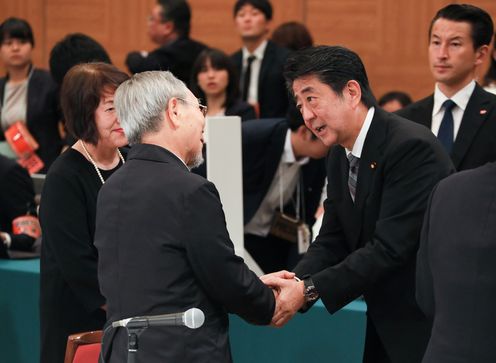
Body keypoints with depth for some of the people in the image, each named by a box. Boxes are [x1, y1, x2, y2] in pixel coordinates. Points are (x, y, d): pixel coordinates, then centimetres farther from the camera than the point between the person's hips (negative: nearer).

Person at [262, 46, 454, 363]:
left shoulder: (411, 146, -21)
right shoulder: (340, 155, 8)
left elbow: (389, 248, -25)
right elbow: (332, 241, 7)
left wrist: (308, 290, -25)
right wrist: (295, 281, -13)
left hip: (428, 328, -8)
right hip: (385, 327, 8)